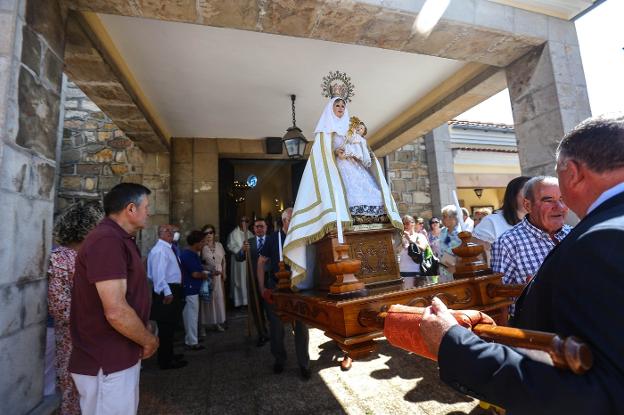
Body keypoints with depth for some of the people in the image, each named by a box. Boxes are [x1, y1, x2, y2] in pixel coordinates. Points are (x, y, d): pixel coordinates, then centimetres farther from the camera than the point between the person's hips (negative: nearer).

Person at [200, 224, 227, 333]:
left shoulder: (219, 245, 5)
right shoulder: (201, 247, -10)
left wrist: (224, 273, 6)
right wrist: (210, 270, -18)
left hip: (218, 276, 5)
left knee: (218, 298, 10)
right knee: (206, 299, 0)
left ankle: (217, 322, 23)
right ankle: (203, 325, 10)